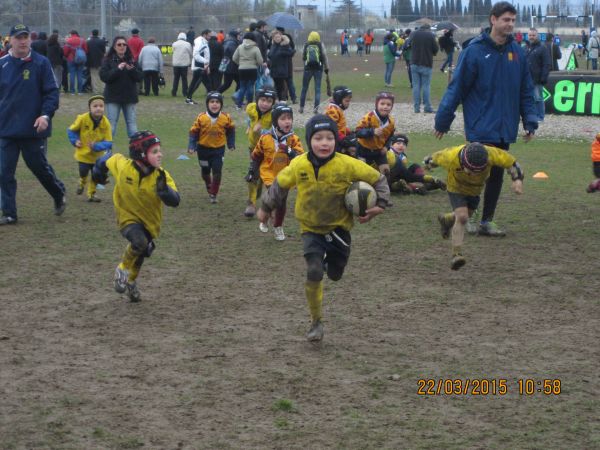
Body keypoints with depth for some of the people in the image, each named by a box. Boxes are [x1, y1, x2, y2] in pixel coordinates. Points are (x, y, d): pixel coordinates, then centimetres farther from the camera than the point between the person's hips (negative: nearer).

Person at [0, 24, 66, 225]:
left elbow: (52, 92, -5)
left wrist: (46, 115, -17)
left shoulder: (41, 63, -4)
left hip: (34, 130, -3)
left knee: (39, 167, 9)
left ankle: (59, 195, 35)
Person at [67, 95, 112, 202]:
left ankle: (92, 194, 27)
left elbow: (108, 143, -17)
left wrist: (96, 146, -31)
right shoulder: (82, 119, -19)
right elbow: (71, 130, -1)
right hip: (83, 153, -1)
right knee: (83, 173, 3)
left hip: (97, 155, 1)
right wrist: (75, 141, -14)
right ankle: (82, 183, 39)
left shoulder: (106, 123, -18)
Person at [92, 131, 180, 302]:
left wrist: (164, 190, -49)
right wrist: (98, 171, 18)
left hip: (150, 221, 3)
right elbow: (109, 158, -2)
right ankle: (123, 269, -1)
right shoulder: (122, 166, -24)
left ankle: (131, 281, 51)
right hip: (128, 217, -3)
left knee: (141, 253, 20)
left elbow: (174, 201, -29)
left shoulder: (161, 176, -22)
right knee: (139, 242, -31)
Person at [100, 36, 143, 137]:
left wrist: (132, 70, -16)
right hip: (113, 98, -3)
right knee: (111, 125, -3)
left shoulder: (131, 60, 8)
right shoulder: (108, 60, -1)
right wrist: (118, 69, -20)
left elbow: (140, 77, 2)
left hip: (129, 97, 3)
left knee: (132, 124, 4)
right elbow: (104, 77, -12)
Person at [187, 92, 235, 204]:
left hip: (218, 149, -1)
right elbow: (194, 132, -8)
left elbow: (230, 131, 5)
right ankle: (209, 187, 46)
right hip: (203, 149, 1)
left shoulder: (226, 118, -13)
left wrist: (231, 144, 9)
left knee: (217, 172, -8)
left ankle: (213, 195, 6)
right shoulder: (201, 118, -17)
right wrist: (192, 146, -12)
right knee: (205, 172, 17)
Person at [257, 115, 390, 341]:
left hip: (338, 227, 1)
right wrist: (266, 208, 16)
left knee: (335, 274, 10)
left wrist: (380, 204, -15)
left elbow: (377, 178, -5)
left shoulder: (347, 165, -18)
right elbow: (280, 184, 6)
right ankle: (317, 323, -1)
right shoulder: (299, 165, -13)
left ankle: (329, 262, 49)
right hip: (311, 229, -1)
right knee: (314, 273, -17)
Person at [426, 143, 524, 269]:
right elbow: (437, 157, -17)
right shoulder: (451, 157, -39)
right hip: (456, 188, -4)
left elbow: (511, 162, -25)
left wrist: (517, 180, -40)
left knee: (466, 215, 21)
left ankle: (446, 219, 55)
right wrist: (429, 161, 5)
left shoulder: (491, 154, -38)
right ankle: (456, 254, -21)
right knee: (462, 217, -23)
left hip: (475, 190, 4)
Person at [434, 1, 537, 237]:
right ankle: (469, 217, 17)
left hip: (505, 128, 5)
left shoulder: (517, 52, 4)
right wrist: (443, 120, -7)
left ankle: (487, 221, 21)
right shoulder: (475, 50, -11)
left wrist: (530, 121, 5)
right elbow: (457, 87, -9)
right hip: (480, 127, -5)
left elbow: (526, 91, 10)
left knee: (496, 175, 11)